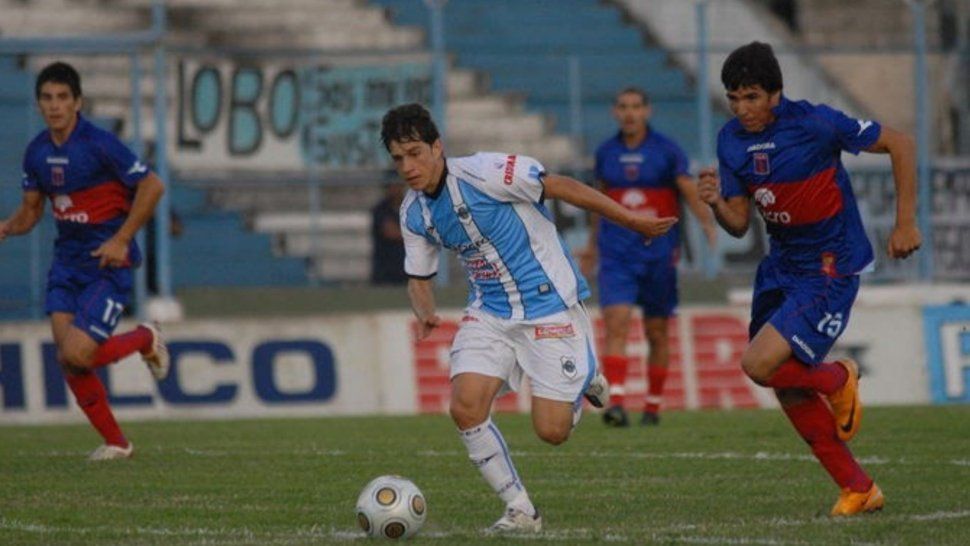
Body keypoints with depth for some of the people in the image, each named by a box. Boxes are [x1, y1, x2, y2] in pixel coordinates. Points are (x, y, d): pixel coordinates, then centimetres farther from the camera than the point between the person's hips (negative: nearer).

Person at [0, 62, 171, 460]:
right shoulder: (36, 152, 4)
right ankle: (115, 443, 10)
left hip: (107, 262, -6)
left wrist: (121, 240, -16)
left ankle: (145, 339, 13)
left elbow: (151, 187, -12)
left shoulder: (99, 144, -16)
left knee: (76, 355, -17)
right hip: (67, 260, 6)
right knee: (66, 357, -5)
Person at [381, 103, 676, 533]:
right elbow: (419, 278, 13)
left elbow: (560, 187, -14)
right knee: (465, 407, -17)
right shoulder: (413, 213, 1)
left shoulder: (482, 173, -20)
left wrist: (631, 220, -11)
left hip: (548, 305, -5)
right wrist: (425, 314, -11)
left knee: (552, 431, -8)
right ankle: (520, 511, -2)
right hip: (488, 314, 6)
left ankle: (583, 384, 28)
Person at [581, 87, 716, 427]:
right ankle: (616, 403, -24)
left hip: (658, 252, -1)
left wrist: (708, 223, -23)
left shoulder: (667, 151, -2)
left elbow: (689, 191, -5)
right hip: (616, 254, 1)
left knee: (657, 333, 6)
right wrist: (593, 244, 28)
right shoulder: (606, 153, 7)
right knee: (616, 324, -16)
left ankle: (653, 406, 19)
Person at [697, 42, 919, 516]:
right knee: (789, 393, 8)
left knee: (760, 364, -22)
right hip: (781, 266, 7)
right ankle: (858, 489, 22)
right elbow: (738, 224, 4)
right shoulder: (731, 140, 0)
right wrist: (716, 204, -19)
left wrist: (905, 224, -10)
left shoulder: (815, 123, -19)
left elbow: (900, 144, -10)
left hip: (830, 267, -7)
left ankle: (837, 379, 9)